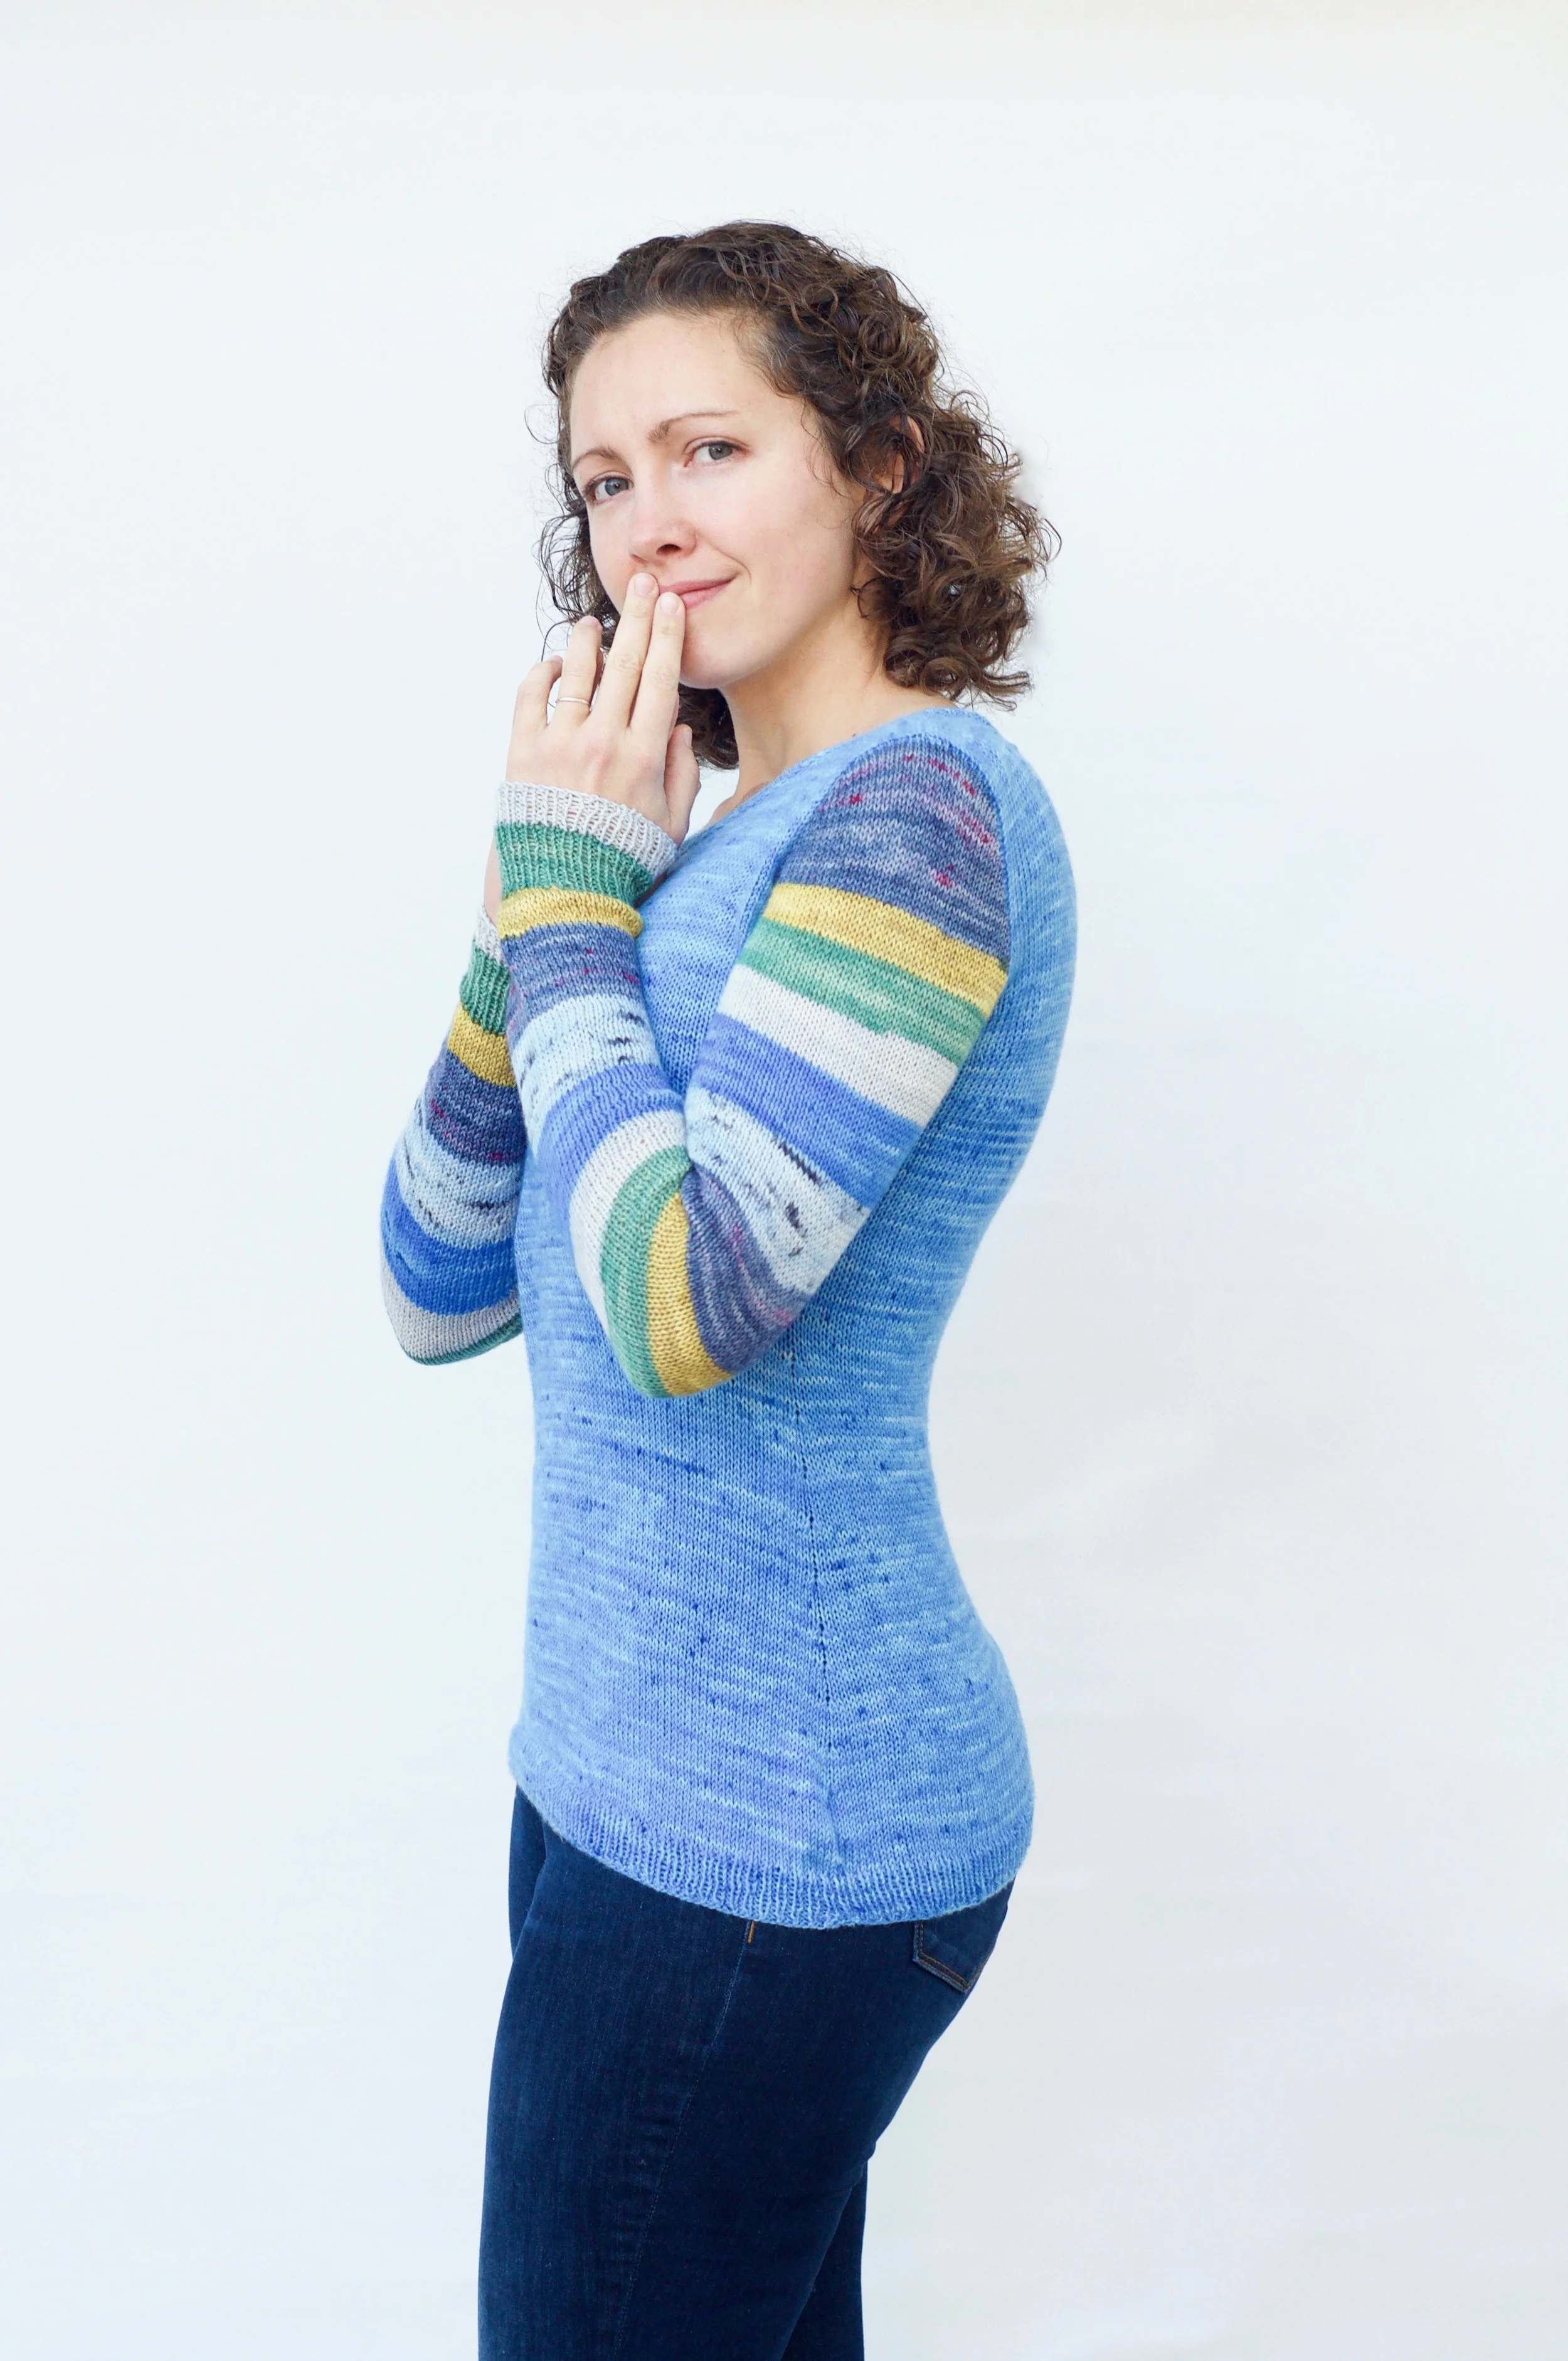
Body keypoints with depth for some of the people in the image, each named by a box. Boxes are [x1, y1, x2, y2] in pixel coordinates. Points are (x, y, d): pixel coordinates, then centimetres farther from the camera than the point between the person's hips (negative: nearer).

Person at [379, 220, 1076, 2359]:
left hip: (759, 1839, -9)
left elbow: (688, 1301, -26)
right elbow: (444, 1295, 10)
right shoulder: (722, 844, 11)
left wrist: (572, 892, -14)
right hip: (672, 1781, 9)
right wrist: (551, 885, -2)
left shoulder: (925, 798, -15)